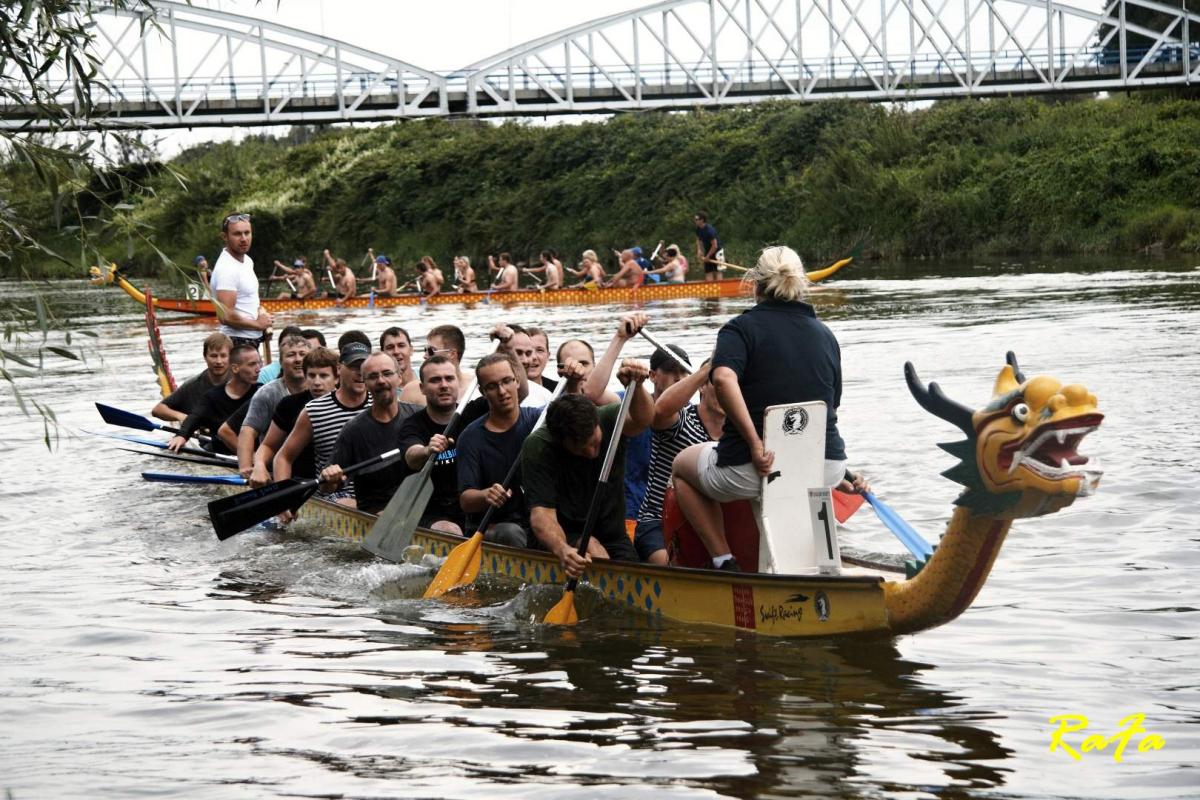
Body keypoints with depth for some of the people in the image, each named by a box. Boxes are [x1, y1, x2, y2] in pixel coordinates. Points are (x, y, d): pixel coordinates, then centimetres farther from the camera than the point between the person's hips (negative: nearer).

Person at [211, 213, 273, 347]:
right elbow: (226, 317, -26)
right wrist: (258, 324, -12)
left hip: (252, 339, 9)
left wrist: (260, 310, 7)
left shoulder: (247, 261, 11)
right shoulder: (226, 269, -19)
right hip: (237, 342, -9)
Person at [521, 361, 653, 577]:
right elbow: (541, 512, -28)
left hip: (612, 537, 3)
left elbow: (641, 419, -34)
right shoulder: (537, 447, -20)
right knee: (593, 551, -32)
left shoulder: (608, 420, -12)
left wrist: (635, 386, -56)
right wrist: (562, 549, -48)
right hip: (563, 537, -3)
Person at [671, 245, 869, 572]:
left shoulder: (741, 327, -3)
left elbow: (723, 378, -24)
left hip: (751, 469, -4)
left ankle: (723, 560, 13)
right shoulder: (825, 334, 11)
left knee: (683, 465, 27)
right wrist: (840, 471, 31)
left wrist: (755, 443, -22)